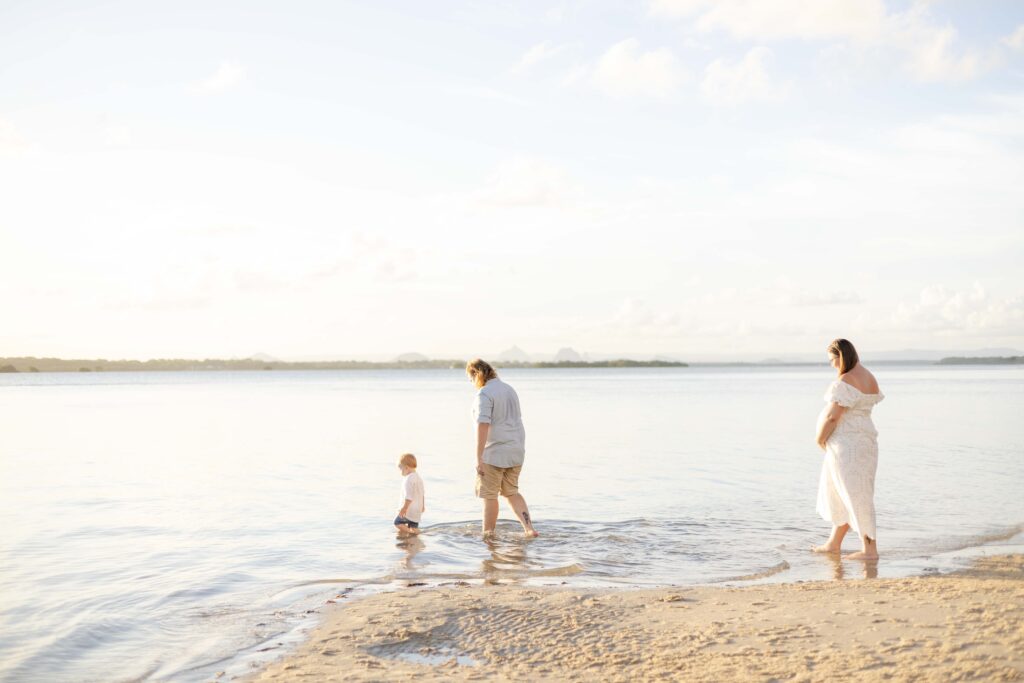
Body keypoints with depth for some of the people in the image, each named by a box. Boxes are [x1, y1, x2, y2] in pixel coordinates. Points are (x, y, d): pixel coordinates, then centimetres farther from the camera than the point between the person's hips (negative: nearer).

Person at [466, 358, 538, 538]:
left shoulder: (484, 394, -15)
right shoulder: (509, 389, 13)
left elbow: (483, 426, -22)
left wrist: (479, 458, -21)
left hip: (494, 453, -8)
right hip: (516, 451, 8)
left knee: (489, 495, 5)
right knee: (512, 492, 16)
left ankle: (487, 534, 13)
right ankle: (529, 529, 5)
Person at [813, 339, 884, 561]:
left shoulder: (845, 382, -20)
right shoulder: (868, 378, 11)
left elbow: (832, 416, -23)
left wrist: (820, 439, -5)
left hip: (846, 445, -10)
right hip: (863, 440, 10)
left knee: (856, 496, -4)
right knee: (841, 493, 19)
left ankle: (870, 550, 0)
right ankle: (834, 543, 30)